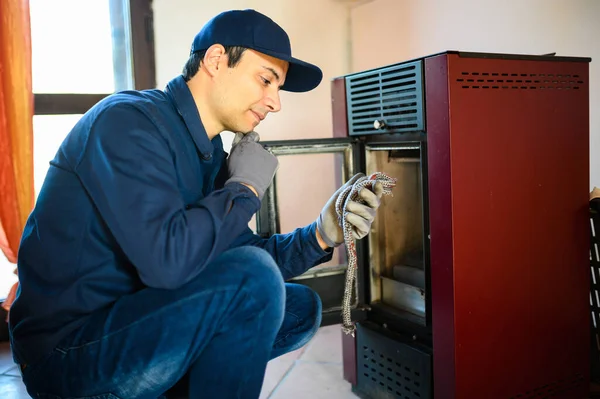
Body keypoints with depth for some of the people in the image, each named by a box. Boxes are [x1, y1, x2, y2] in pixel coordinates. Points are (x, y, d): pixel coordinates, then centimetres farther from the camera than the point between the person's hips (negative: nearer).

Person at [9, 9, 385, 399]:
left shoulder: (211, 152, 8)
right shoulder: (128, 121, -19)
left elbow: (238, 259, 8)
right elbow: (168, 259, -32)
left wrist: (320, 234, -7)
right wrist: (245, 187, -16)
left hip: (139, 318, 9)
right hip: (66, 348, -8)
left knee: (300, 308, 9)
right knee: (254, 279, -25)